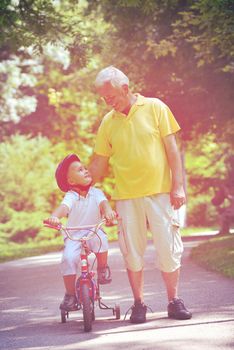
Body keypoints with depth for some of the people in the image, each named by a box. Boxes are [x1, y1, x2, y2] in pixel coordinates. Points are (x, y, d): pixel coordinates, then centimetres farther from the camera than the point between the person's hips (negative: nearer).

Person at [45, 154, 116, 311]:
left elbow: (103, 202, -22)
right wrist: (55, 217, -53)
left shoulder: (96, 193, -4)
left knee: (100, 238, -35)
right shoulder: (71, 196, -12)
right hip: (74, 236, -1)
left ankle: (103, 268, -8)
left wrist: (108, 211, -47)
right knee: (68, 258, -26)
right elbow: (63, 207, -30)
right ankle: (70, 294, -9)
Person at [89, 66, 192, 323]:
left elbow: (171, 148, 1)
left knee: (168, 248, 0)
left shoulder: (154, 108, 1)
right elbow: (99, 162, 13)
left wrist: (178, 185, -5)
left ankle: (174, 301, 12)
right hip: (126, 196, 2)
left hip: (159, 192, -2)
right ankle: (138, 304, 14)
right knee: (132, 251, 3)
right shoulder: (108, 122, 8)